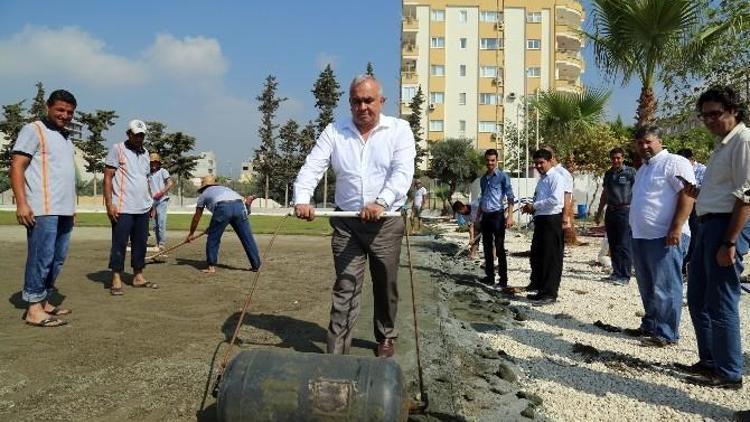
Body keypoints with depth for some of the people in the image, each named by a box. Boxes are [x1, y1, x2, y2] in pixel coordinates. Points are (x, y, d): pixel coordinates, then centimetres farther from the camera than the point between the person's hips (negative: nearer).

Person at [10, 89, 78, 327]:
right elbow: (16, 167, -8)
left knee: (57, 259, 9)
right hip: (43, 209, -8)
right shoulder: (34, 130, 0)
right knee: (41, 258, -6)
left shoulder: (65, 137, 22)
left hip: (64, 210, 8)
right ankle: (33, 309, 0)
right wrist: (21, 203, -18)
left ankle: (44, 302, 18)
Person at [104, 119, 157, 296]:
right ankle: (116, 279, 6)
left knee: (140, 244, 9)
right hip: (123, 208, -6)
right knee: (119, 244, -1)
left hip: (143, 209, 6)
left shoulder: (145, 153, 17)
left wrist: (151, 203, 17)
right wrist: (109, 204, -13)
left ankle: (138, 277, 18)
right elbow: (107, 177, -6)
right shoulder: (117, 149, -2)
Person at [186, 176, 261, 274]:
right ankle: (256, 265, 16)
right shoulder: (224, 188, 42)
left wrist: (191, 234, 50)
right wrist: (212, 227, 53)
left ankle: (211, 266, 16)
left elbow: (196, 217, 37)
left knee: (213, 238, 14)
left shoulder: (204, 194, 32)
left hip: (223, 208, -3)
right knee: (247, 237, 11)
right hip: (239, 206, 4)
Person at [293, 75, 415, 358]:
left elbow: (403, 172, -15)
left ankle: (386, 337, 36)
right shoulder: (334, 131, 5)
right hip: (346, 223, 1)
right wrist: (302, 200, -24)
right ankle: (337, 351, 4)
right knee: (345, 288, -1)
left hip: (386, 222, 0)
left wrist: (381, 202, -32)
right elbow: (312, 167, -5)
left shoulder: (399, 130, -1)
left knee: (385, 287, 14)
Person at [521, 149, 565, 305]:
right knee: (536, 255, 17)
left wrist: (534, 206, -16)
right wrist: (531, 207, 4)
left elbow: (555, 199, -22)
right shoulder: (542, 179, 17)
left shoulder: (556, 177, -10)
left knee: (551, 257, -2)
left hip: (552, 220, -9)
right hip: (540, 220, 9)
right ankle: (538, 284, 33)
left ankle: (549, 293, 5)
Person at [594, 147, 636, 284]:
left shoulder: (630, 172, -3)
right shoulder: (608, 173, 14)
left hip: (625, 211, -6)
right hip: (610, 211, 6)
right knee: (613, 245, 9)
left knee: (624, 245, -6)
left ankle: (625, 276, 0)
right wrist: (599, 213, 20)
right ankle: (616, 273, 18)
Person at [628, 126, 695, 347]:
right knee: (647, 288, 16)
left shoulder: (674, 163, -8)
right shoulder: (643, 169, 20)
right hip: (641, 237, 9)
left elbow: (687, 195, -17)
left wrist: (676, 228, -23)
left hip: (664, 237, -9)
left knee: (664, 288, -5)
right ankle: (650, 326, 27)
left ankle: (666, 334, 2)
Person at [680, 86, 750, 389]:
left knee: (720, 303, -4)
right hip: (708, 224, 10)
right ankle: (709, 362, 27)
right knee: (698, 299, 15)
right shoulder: (722, 144, 19)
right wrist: (699, 193, 9)